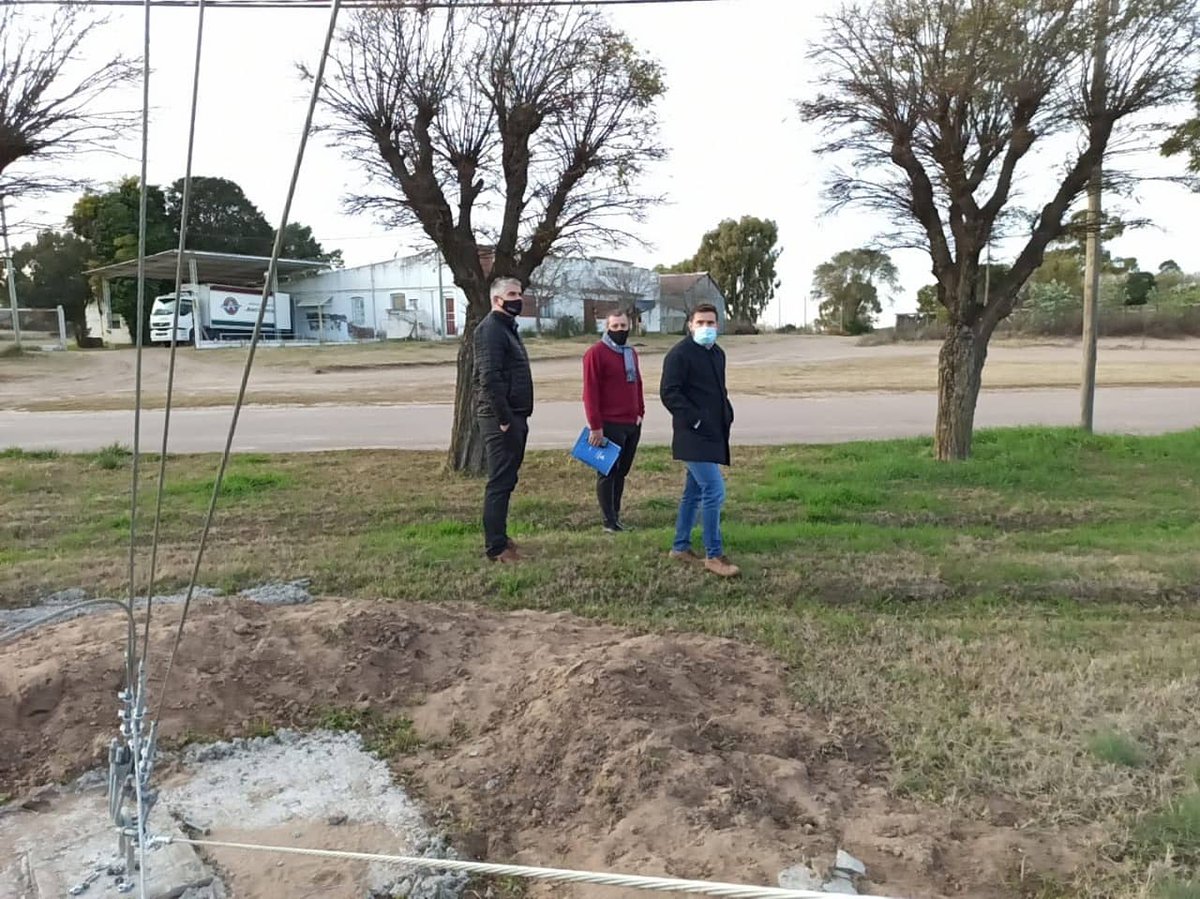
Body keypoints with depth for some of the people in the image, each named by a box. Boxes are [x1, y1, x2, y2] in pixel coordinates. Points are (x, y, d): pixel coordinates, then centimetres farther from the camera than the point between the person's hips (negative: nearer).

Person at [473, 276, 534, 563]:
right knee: (500, 482, -7)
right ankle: (496, 547, -2)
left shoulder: (507, 327, 19)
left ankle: (498, 537, 24)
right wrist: (504, 418, -23)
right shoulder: (490, 328, -13)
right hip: (501, 418, -10)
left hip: (514, 416, 10)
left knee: (506, 480, 14)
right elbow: (489, 378, -22)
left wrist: (518, 417, 17)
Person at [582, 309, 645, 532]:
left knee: (622, 472, 13)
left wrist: (640, 412, 11)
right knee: (607, 473, -1)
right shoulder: (596, 353, -10)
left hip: (632, 424, 8)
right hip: (610, 425, -7)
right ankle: (609, 521, 5)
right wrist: (595, 426, -17)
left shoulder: (631, 353, 15)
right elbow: (590, 392, -14)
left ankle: (616, 515, 22)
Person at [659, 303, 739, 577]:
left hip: (714, 434, 9)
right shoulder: (680, 354, -11)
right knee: (714, 491, -13)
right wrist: (695, 419, -20)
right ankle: (714, 555, -4)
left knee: (695, 492, 15)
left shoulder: (718, 353, 16)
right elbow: (669, 393, -16)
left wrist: (727, 412, 10)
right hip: (695, 435, -9)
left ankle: (680, 547, 27)